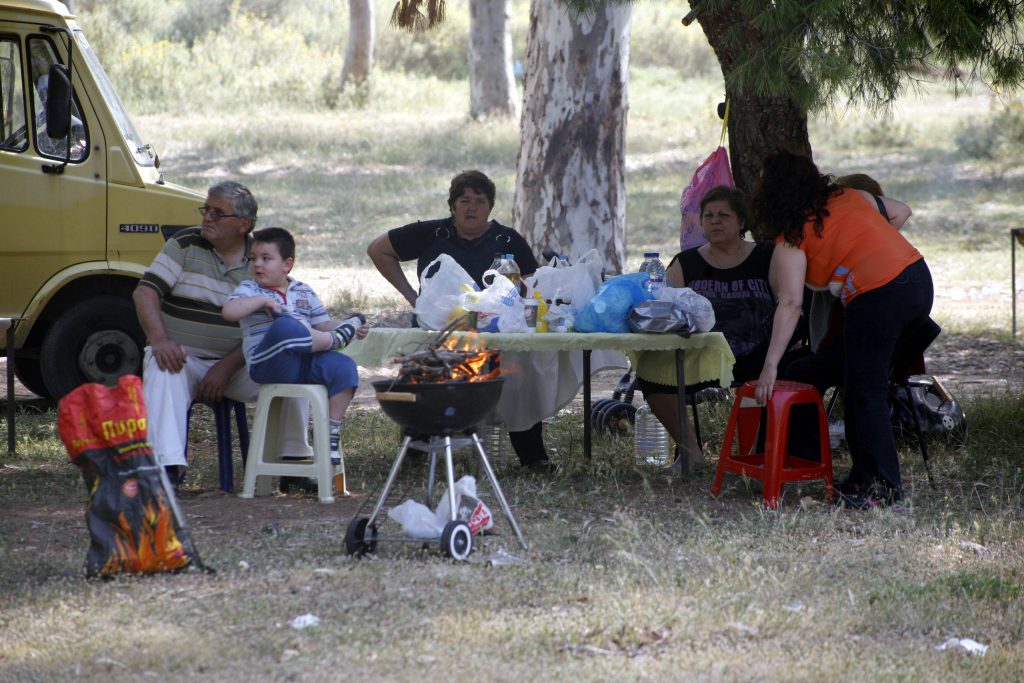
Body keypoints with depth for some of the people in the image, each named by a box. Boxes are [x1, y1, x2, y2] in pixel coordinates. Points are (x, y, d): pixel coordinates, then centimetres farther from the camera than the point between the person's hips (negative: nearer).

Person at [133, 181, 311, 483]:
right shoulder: (185, 244, 3)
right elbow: (145, 292, -5)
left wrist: (227, 367, -17)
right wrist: (159, 340, -23)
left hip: (237, 364, 1)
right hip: (182, 357, -1)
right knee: (161, 373, -35)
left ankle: (293, 458, -10)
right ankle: (168, 465, -43)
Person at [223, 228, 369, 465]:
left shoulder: (303, 292, 22)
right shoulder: (249, 289, 9)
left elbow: (323, 324, 22)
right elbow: (229, 311, -10)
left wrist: (348, 328, 4)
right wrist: (262, 300, -11)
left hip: (303, 364, 5)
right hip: (267, 364, -5)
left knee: (344, 367, -23)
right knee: (284, 326, -37)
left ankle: (332, 432, -13)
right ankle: (338, 339, -15)